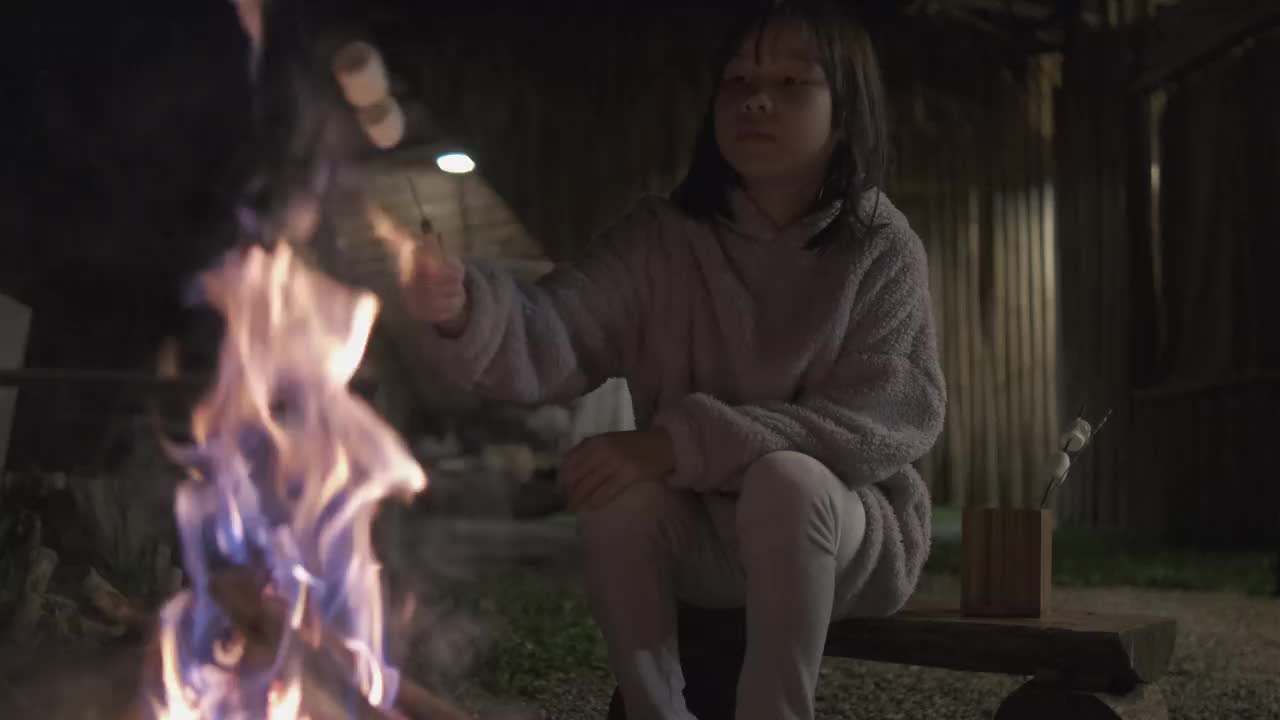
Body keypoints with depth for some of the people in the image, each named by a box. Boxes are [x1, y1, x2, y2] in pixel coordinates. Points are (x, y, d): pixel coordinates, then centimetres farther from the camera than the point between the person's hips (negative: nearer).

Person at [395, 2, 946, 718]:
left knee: (785, 479, -33)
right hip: (700, 535, 2)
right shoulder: (662, 237, -7)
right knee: (613, 486, -27)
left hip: (848, 531, -2)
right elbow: (556, 340, -21)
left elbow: (894, 416, -22)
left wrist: (683, 442, -31)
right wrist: (464, 309, -46)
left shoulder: (880, 246, -12)